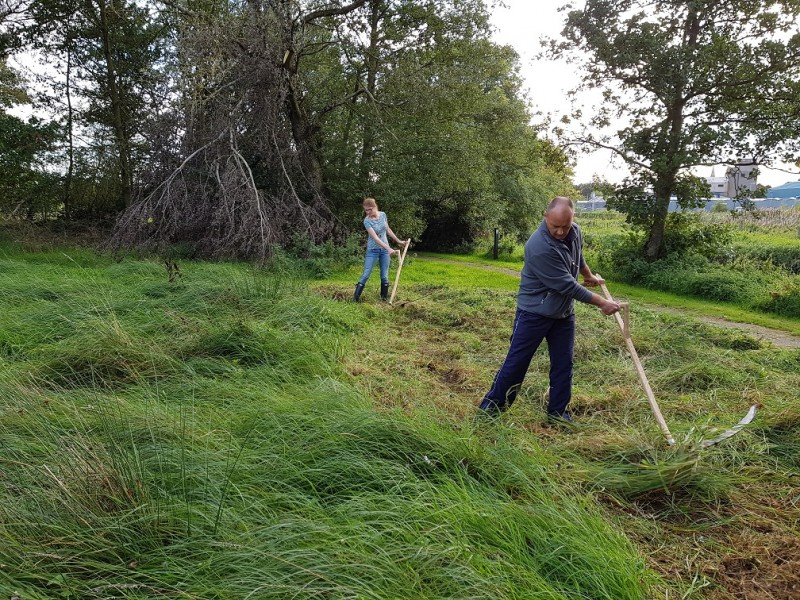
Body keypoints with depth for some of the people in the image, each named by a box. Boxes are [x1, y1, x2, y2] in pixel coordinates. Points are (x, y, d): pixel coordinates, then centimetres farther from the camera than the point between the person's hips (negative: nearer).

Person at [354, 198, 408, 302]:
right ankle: (355, 299, -5)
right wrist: (389, 248, -33)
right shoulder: (367, 221, -17)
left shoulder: (383, 215, -2)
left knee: (384, 276, 4)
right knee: (366, 275, -8)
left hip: (384, 249, 4)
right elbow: (375, 238, -25)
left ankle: (384, 297, 16)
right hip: (373, 250, -4)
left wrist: (399, 241, 18)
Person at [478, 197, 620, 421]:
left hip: (564, 313, 7)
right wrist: (601, 303, -19)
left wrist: (589, 275, 35)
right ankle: (491, 406, 16)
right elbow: (566, 285, -26)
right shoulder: (540, 247, -30)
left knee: (563, 364, 9)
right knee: (516, 362, 2)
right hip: (534, 313, -6)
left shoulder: (575, 232, -5)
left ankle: (557, 412, 21)